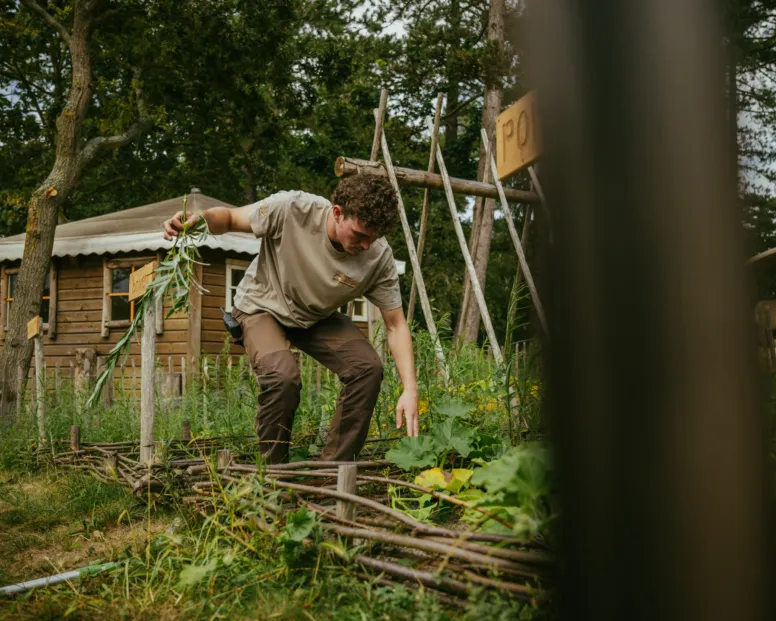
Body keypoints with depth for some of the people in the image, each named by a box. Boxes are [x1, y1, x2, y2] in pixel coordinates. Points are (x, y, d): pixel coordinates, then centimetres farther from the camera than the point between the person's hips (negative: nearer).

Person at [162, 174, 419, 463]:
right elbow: (229, 218, -16)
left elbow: (396, 325, -16)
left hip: (319, 318, 3)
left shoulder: (379, 257, -24)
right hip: (264, 307, -3)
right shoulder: (290, 209, -32)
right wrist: (202, 218, -40)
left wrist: (410, 390, -27)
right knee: (282, 375, -32)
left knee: (368, 367, -21)